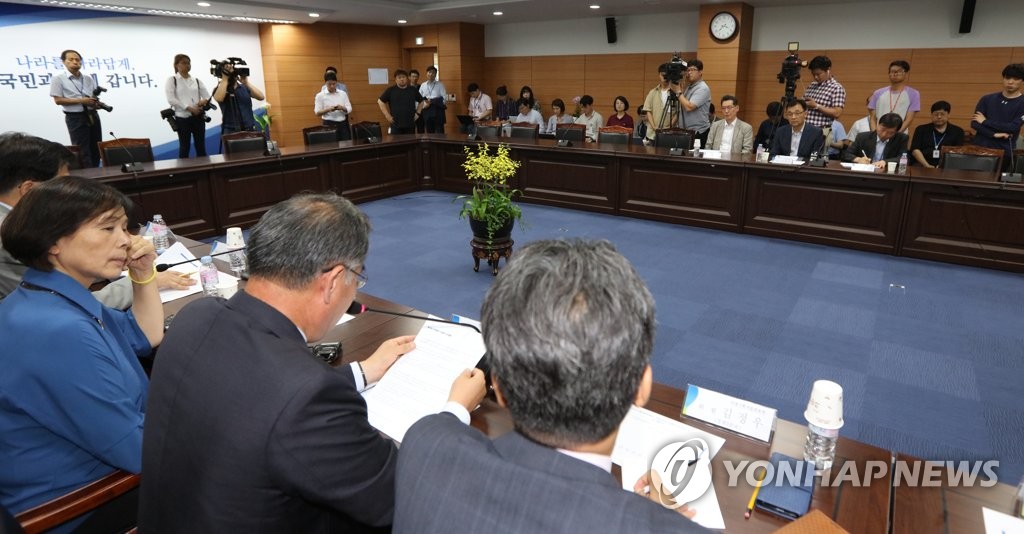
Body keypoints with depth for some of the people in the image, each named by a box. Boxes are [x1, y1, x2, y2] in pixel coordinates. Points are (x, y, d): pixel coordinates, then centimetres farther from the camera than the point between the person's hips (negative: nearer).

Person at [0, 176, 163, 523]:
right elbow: (140, 452, -29)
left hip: (105, 471, 9)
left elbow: (147, 337, 14)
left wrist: (143, 274, 0)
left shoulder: (63, 299, 1)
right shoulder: (57, 331, -32)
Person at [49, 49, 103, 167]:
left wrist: (97, 103, -9)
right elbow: (58, 100, -7)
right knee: (82, 151, -4)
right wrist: (81, 101, -17)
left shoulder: (89, 79, 11)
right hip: (75, 117, -5)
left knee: (96, 149, 8)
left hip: (92, 115, 5)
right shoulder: (58, 79, -2)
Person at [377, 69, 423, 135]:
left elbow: (421, 101, 21)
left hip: (410, 124, 2)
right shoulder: (390, 90, 2)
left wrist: (417, 113, 12)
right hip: (396, 124, -2)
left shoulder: (413, 90, 9)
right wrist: (387, 115, -1)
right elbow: (380, 101, 5)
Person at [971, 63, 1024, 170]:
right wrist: (994, 134, -12)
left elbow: (1013, 128, -10)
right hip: (979, 149, 2)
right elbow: (974, 123, 0)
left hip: (1003, 152, -2)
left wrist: (985, 121, -8)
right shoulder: (987, 99, 8)